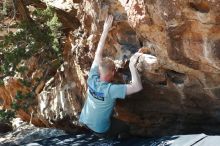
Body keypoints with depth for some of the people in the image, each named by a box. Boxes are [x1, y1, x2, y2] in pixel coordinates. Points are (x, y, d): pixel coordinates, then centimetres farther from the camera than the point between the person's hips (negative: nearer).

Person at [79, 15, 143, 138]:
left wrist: (105, 30, -13)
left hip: (85, 120, 6)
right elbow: (138, 87, -38)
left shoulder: (92, 79, -18)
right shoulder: (110, 89, -34)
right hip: (100, 129, -5)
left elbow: (98, 53, -12)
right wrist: (132, 66, -37)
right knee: (125, 127, 21)